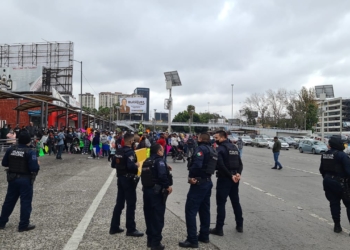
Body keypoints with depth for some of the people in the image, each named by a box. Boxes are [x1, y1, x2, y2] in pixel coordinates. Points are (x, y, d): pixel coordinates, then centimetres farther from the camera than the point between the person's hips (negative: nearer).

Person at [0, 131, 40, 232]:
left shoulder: (11, 149, 0)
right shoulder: (30, 152, -17)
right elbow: (34, 168, -22)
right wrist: (37, 164, -1)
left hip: (12, 178, 6)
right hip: (25, 180, -6)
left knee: (9, 200, 19)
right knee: (25, 202, 5)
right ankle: (24, 225, 11)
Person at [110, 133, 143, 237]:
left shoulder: (118, 151, 8)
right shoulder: (130, 152, -18)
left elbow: (113, 164, 13)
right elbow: (131, 166, -30)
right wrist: (137, 165, -11)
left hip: (120, 178, 9)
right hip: (128, 180, -9)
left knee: (119, 203, 15)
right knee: (131, 205, 0)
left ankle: (114, 227, 21)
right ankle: (131, 229, 7)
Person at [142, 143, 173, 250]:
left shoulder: (146, 161, 12)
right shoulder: (159, 161, -12)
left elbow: (144, 175, 12)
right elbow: (162, 176, -25)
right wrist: (168, 186, -14)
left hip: (146, 190, 8)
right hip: (157, 192, -8)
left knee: (149, 216, 15)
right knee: (157, 217, 1)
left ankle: (150, 240, 25)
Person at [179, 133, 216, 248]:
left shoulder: (201, 148, -14)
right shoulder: (212, 150, 14)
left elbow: (197, 164, -29)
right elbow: (213, 166, 14)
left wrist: (191, 176, -15)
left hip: (199, 183, -10)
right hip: (208, 181, 10)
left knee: (190, 210, -5)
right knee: (205, 210, 17)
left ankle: (192, 240, -2)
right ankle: (204, 236, 26)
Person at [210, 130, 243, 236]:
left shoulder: (220, 149, -11)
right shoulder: (234, 147, 12)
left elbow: (221, 165, -21)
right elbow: (240, 163, 7)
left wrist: (230, 176, -15)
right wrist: (238, 173, -6)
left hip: (224, 178, -7)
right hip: (235, 178, 8)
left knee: (221, 203, 0)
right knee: (236, 202, 18)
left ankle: (219, 228, 4)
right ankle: (239, 225, 27)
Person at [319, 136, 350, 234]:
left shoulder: (324, 155, 4)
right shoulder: (341, 155, -16)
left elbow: (322, 170, 13)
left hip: (328, 182, 6)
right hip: (340, 182, -6)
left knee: (334, 203, 12)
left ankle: (337, 226, 17)